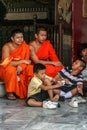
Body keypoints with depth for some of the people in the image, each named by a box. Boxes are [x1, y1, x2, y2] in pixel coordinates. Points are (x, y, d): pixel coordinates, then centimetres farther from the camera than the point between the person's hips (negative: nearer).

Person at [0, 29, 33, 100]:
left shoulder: (24, 46, -7)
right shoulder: (7, 47, -20)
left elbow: (26, 61, -7)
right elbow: (7, 63, -27)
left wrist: (20, 66, -29)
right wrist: (22, 61, -27)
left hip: (19, 67, 4)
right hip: (6, 69, -4)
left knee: (30, 67, -21)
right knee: (11, 70, -37)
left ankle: (28, 90, -10)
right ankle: (10, 92, -20)